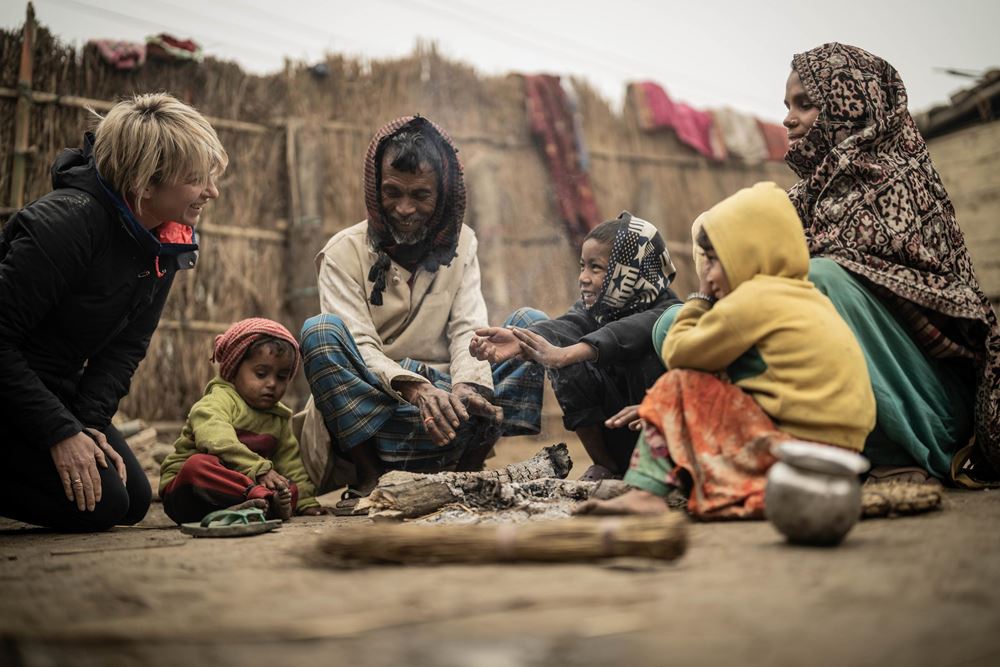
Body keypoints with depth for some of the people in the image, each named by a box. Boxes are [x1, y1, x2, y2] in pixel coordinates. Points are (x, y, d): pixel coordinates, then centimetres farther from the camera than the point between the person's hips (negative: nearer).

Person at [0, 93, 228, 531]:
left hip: (59, 389, 9)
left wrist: (91, 421, -12)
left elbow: (126, 346, 2)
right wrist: (60, 432, -27)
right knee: (100, 504, -17)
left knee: (134, 500, 5)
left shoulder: (166, 244, -2)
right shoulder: (65, 223, -28)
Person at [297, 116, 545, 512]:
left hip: (444, 406, 3)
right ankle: (368, 478, -23)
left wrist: (467, 386, -26)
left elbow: (468, 328, -3)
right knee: (319, 332, -29)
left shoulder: (460, 244, 10)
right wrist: (415, 388, -34)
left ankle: (467, 469, -18)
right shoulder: (345, 252, -2)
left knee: (531, 324, -14)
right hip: (367, 412, -3)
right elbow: (358, 346, -15)